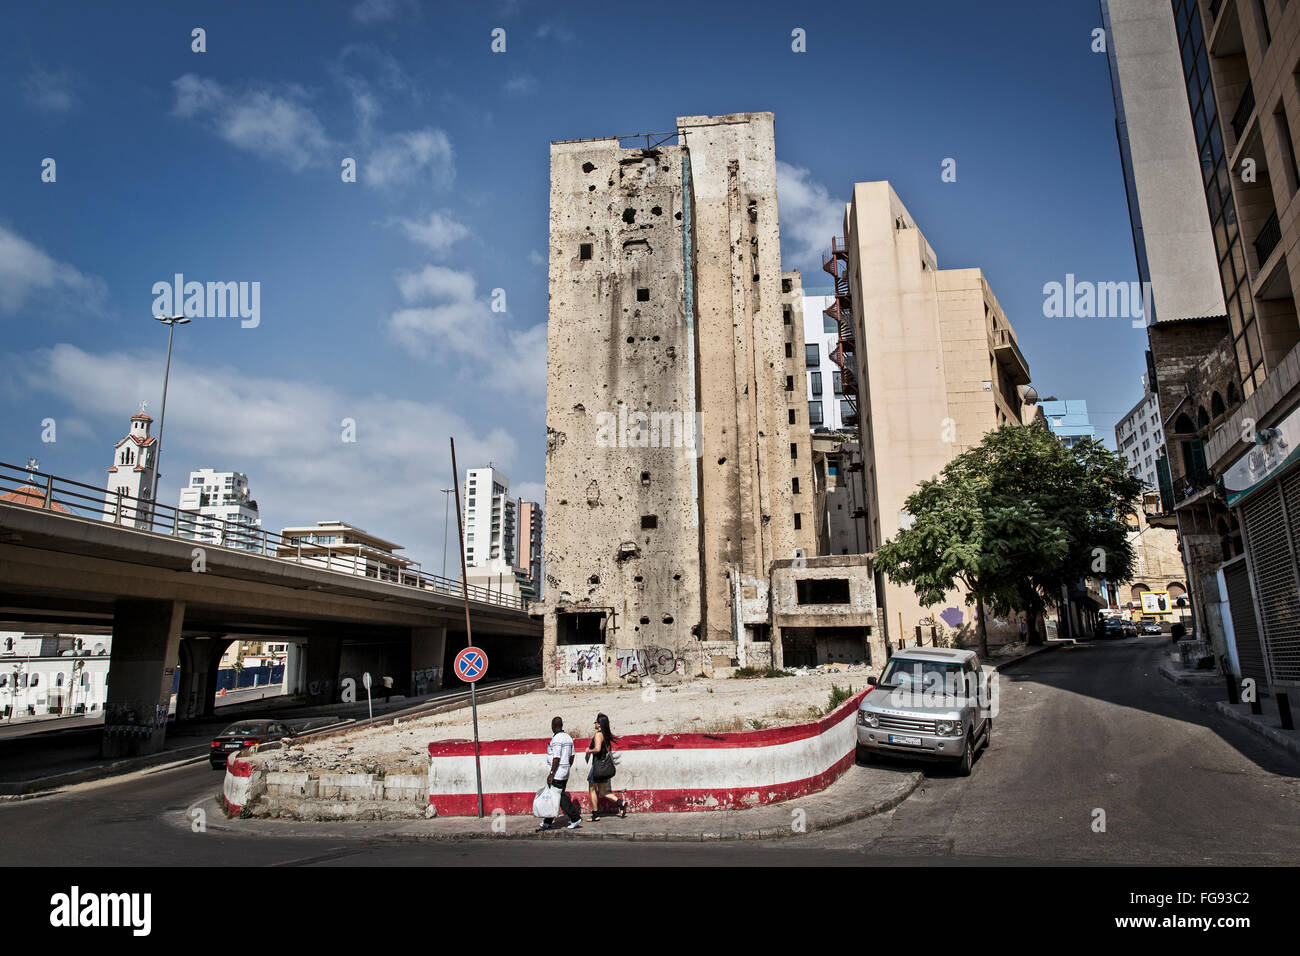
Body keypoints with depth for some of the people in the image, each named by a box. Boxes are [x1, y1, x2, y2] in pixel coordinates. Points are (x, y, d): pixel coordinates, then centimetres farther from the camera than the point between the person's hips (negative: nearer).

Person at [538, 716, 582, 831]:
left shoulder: (556, 739, -16)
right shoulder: (568, 738, 11)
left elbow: (556, 759, -20)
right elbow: (572, 756, 15)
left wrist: (551, 774, -17)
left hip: (557, 774, -9)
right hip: (565, 773, 9)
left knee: (561, 798, -4)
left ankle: (575, 818, -4)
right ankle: (547, 822, 17)